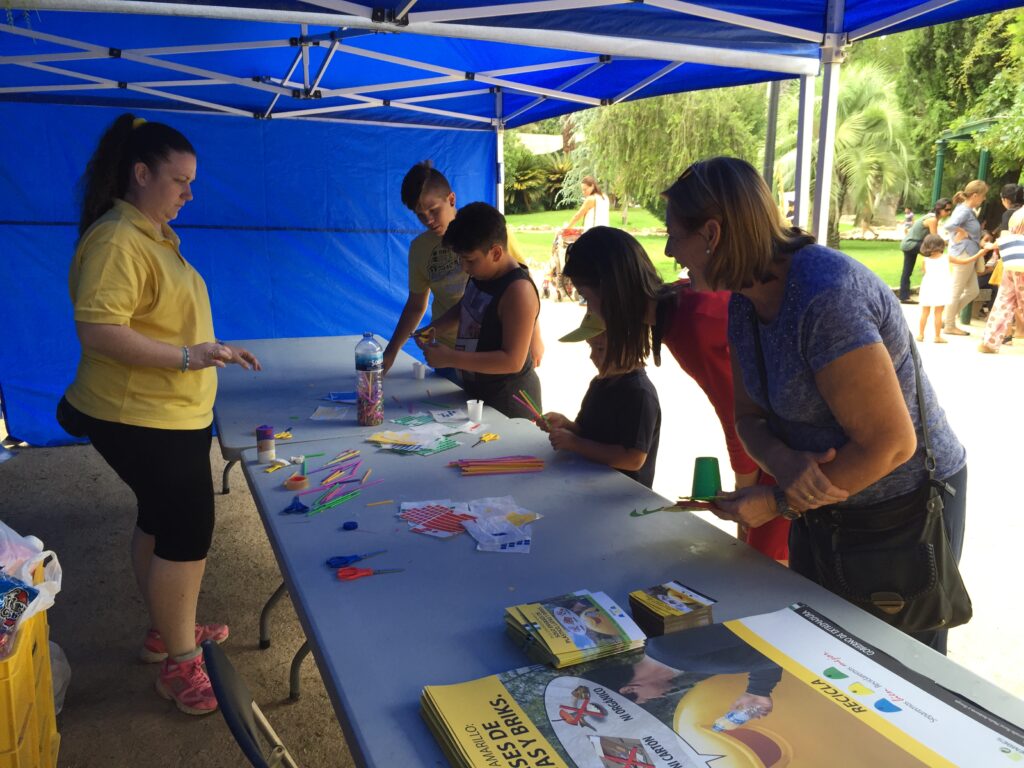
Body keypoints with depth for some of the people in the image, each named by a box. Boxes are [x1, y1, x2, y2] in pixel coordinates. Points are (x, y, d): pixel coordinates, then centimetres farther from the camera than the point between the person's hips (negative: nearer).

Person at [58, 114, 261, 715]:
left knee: (161, 521, 20)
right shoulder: (116, 241, -20)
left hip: (172, 413, 10)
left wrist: (212, 348, 18)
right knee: (189, 530, -3)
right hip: (141, 418, -10)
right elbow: (99, 331, -29)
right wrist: (187, 356, -32)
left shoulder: (155, 234, 11)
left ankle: (167, 631, 37)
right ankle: (182, 666, 11)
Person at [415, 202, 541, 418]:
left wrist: (450, 359, -28)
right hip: (477, 392, 9)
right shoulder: (481, 274, 0)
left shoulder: (518, 290, -26)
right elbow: (464, 308, 20)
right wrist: (435, 328, 1)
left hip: (509, 402, -9)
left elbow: (513, 360, -28)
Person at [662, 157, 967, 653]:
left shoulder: (825, 297, -31)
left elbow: (889, 444, -29)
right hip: (825, 505, 8)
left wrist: (777, 504, -21)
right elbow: (749, 417, 1)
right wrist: (784, 463, -21)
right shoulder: (745, 302, -4)